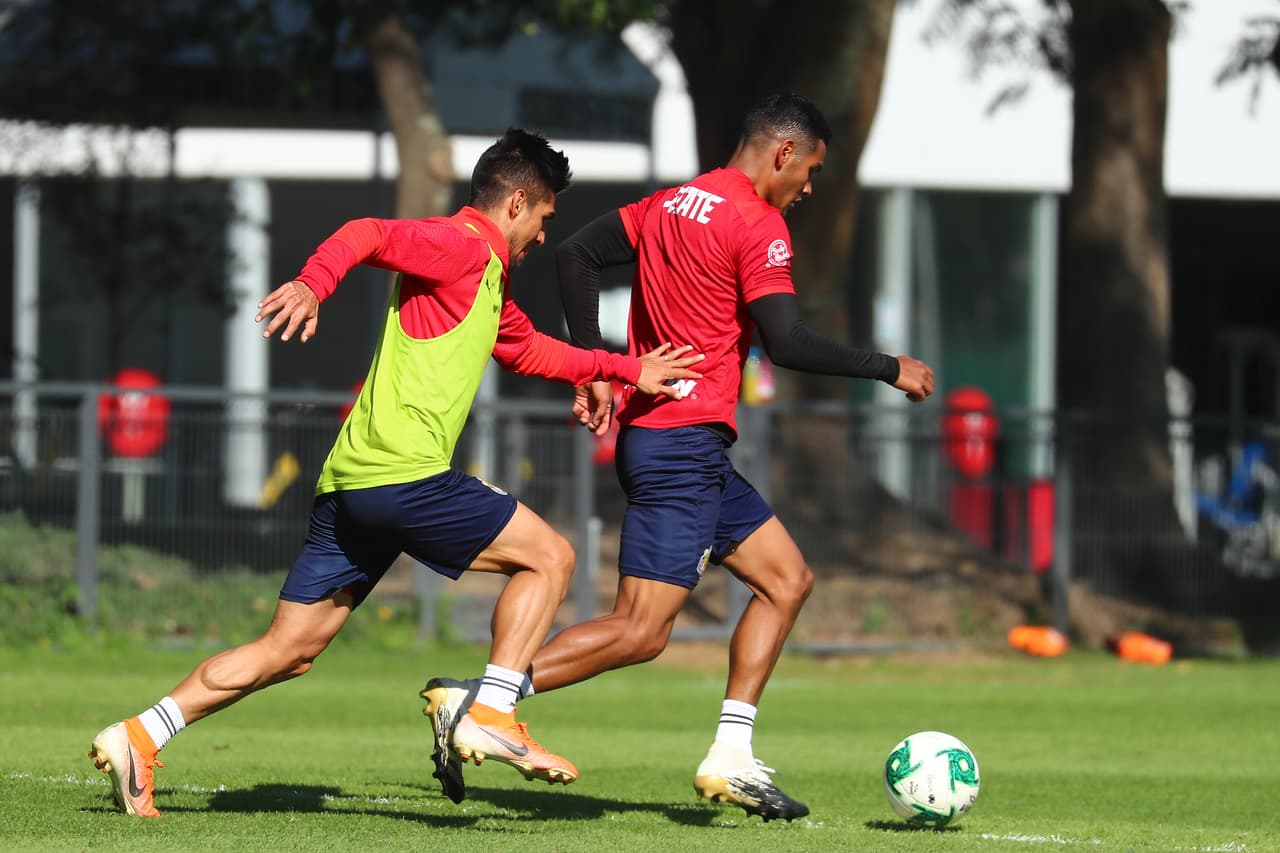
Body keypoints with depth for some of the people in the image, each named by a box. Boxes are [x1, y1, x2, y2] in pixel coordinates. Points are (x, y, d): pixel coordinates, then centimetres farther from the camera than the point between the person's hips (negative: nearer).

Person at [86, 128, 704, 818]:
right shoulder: (459, 246, -4)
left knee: (288, 652, 8)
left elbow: (528, 350, 45)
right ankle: (492, 714, -8)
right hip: (403, 471, -10)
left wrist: (627, 368, 42)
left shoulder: (488, 280, 27)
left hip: (348, 484, 10)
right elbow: (369, 235, -22)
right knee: (548, 555, 0)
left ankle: (139, 736, 2)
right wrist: (312, 285, -40)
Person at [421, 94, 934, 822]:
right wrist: (889, 370, -6)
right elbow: (788, 344, -18)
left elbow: (577, 255, 16)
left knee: (788, 579, 14)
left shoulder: (673, 203, 14)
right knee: (641, 631, -13)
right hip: (685, 442, -10)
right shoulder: (757, 225, -11)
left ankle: (731, 759, 9)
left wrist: (595, 369, 18)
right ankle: (473, 702, -16)